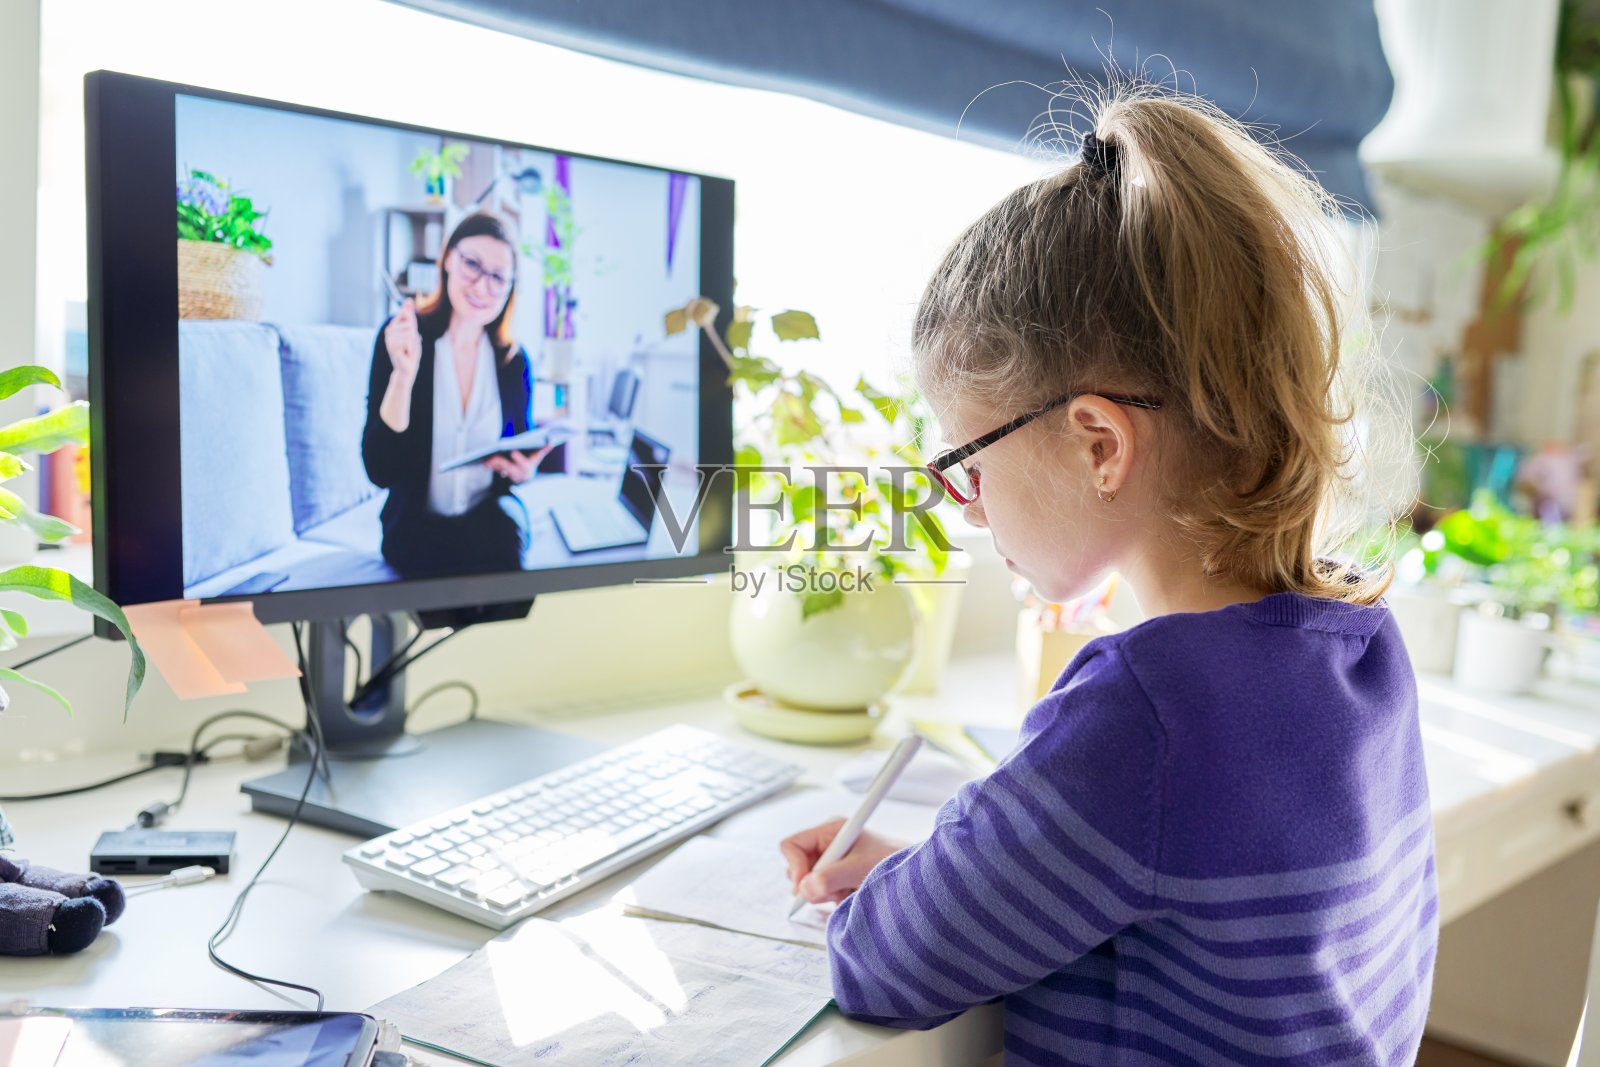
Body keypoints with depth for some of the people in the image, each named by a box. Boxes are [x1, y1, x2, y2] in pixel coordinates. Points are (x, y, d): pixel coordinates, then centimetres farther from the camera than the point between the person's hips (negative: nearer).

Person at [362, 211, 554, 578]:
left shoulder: (514, 360, 0)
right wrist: (404, 375, -27)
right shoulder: (401, 337, -9)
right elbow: (380, 471, -16)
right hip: (418, 524, -3)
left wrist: (523, 471, -14)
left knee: (505, 527, -29)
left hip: (491, 517, 3)